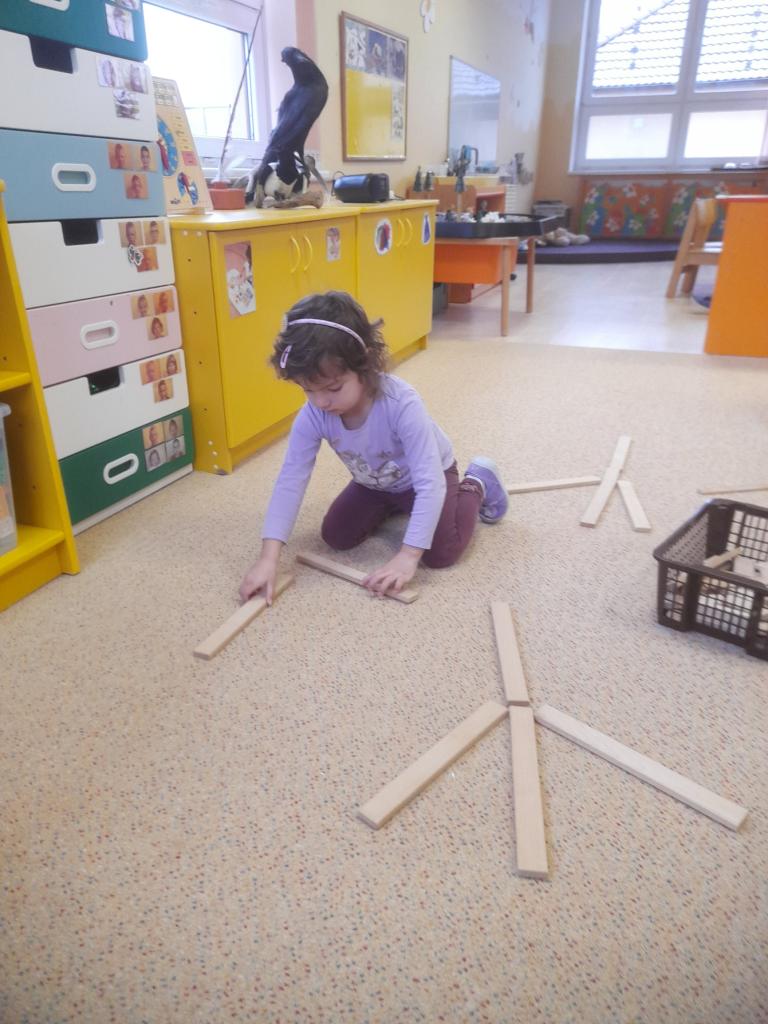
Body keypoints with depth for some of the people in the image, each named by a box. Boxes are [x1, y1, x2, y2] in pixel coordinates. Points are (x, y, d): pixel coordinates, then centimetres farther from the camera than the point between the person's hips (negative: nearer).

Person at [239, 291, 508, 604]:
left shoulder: (402, 404, -42)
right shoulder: (312, 417, -28)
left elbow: (430, 483, -41)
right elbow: (290, 481, -28)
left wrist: (407, 557, -46)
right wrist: (268, 558, -36)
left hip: (427, 477, -4)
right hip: (375, 483, 5)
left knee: (440, 553, -18)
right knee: (335, 537, -1)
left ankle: (475, 484, 10)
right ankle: (393, 506, 25)